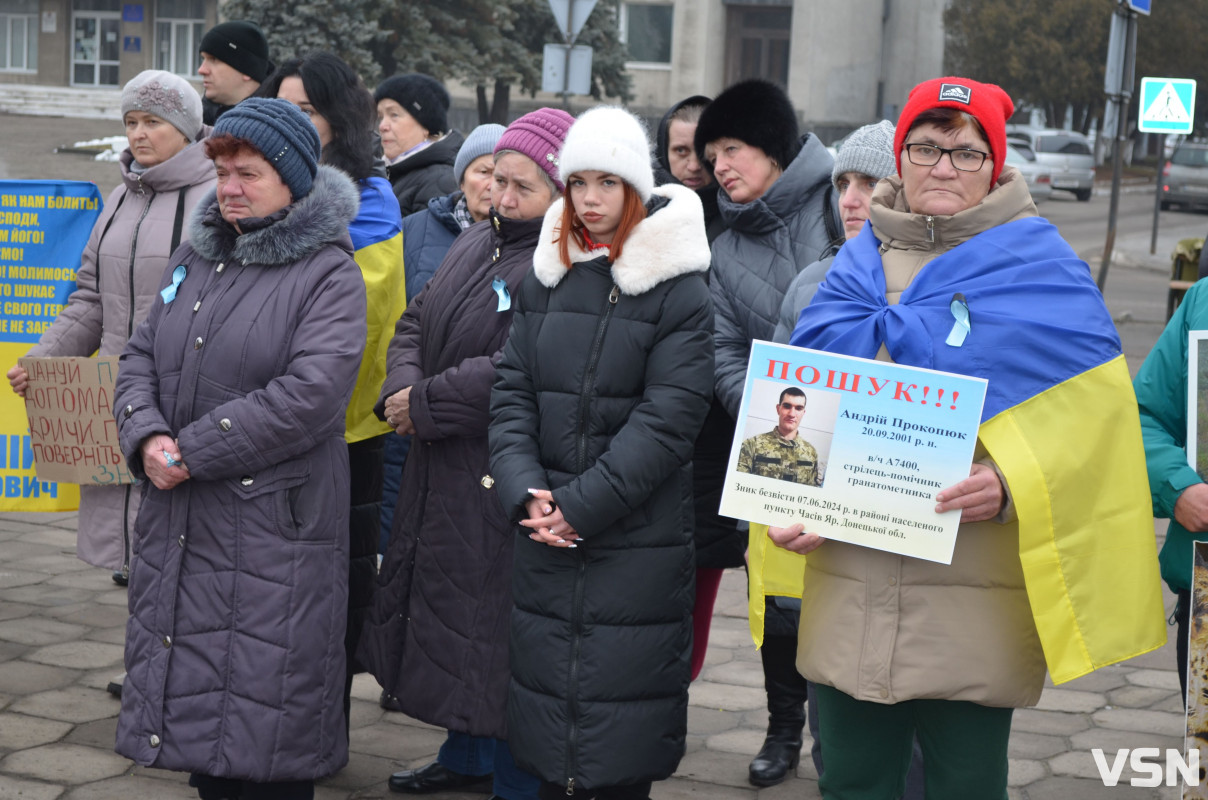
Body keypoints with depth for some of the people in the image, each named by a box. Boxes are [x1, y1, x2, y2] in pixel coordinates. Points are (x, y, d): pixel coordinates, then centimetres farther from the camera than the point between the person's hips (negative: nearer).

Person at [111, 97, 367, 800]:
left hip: (275, 525, -7)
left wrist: (191, 452, -18)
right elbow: (141, 356, 12)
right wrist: (146, 437, -9)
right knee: (191, 690, 15)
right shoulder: (197, 258, 14)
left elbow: (309, 394, -20)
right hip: (178, 521, 7)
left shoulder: (328, 274, -9)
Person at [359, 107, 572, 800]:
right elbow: (416, 324, 15)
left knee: (496, 635, -2)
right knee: (444, 613, 20)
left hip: (502, 486, -9)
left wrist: (425, 405, -17)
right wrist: (402, 387, -6)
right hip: (442, 472, 9)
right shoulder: (477, 243, 12)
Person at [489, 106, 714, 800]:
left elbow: (666, 419, -11)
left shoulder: (679, 291, -5)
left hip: (637, 544, -4)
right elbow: (513, 391, 6)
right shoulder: (545, 277, 9)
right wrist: (525, 491, -9)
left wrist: (581, 505, -15)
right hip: (544, 537, 4)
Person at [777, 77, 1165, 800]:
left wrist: (1014, 483, -20)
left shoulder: (1044, 268, 0)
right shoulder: (858, 265, 12)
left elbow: (1093, 422, -4)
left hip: (975, 605, -3)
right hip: (849, 597, 4)